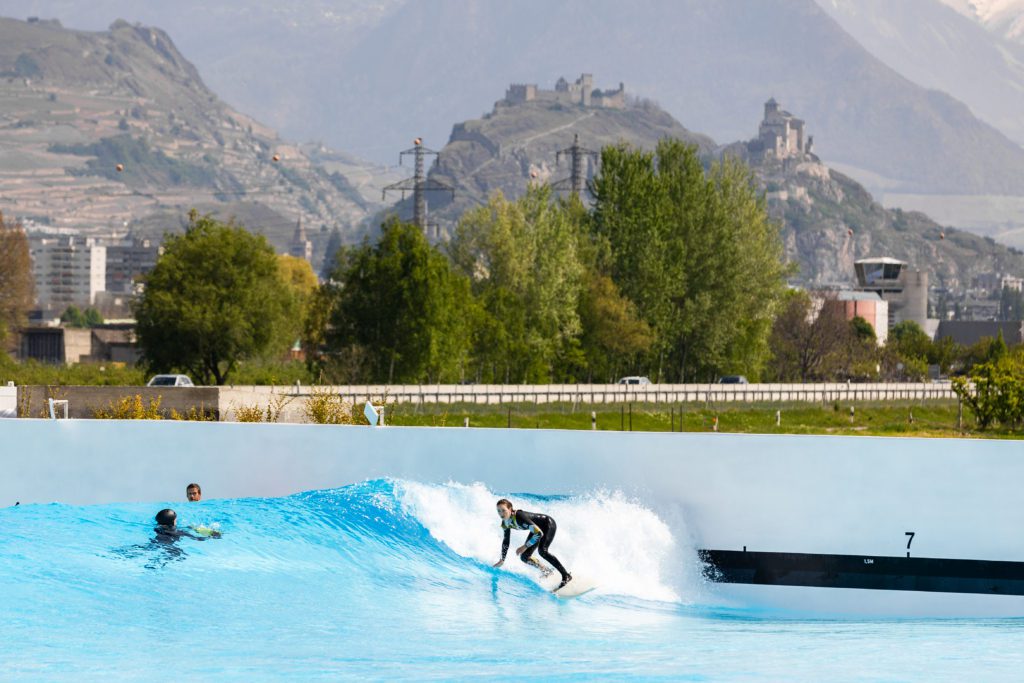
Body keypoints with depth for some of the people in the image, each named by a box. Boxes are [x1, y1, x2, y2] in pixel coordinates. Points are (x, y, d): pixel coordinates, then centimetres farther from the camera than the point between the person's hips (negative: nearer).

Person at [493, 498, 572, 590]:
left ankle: (566, 576, -23)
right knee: (524, 557, 0)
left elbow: (539, 533, -37)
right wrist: (502, 560, 9)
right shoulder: (505, 523, -11)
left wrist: (525, 546, -33)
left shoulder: (519, 517, -36)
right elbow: (506, 541, 6)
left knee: (542, 550, -29)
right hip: (537, 528, 8)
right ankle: (547, 572, 22)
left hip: (549, 524, -8)